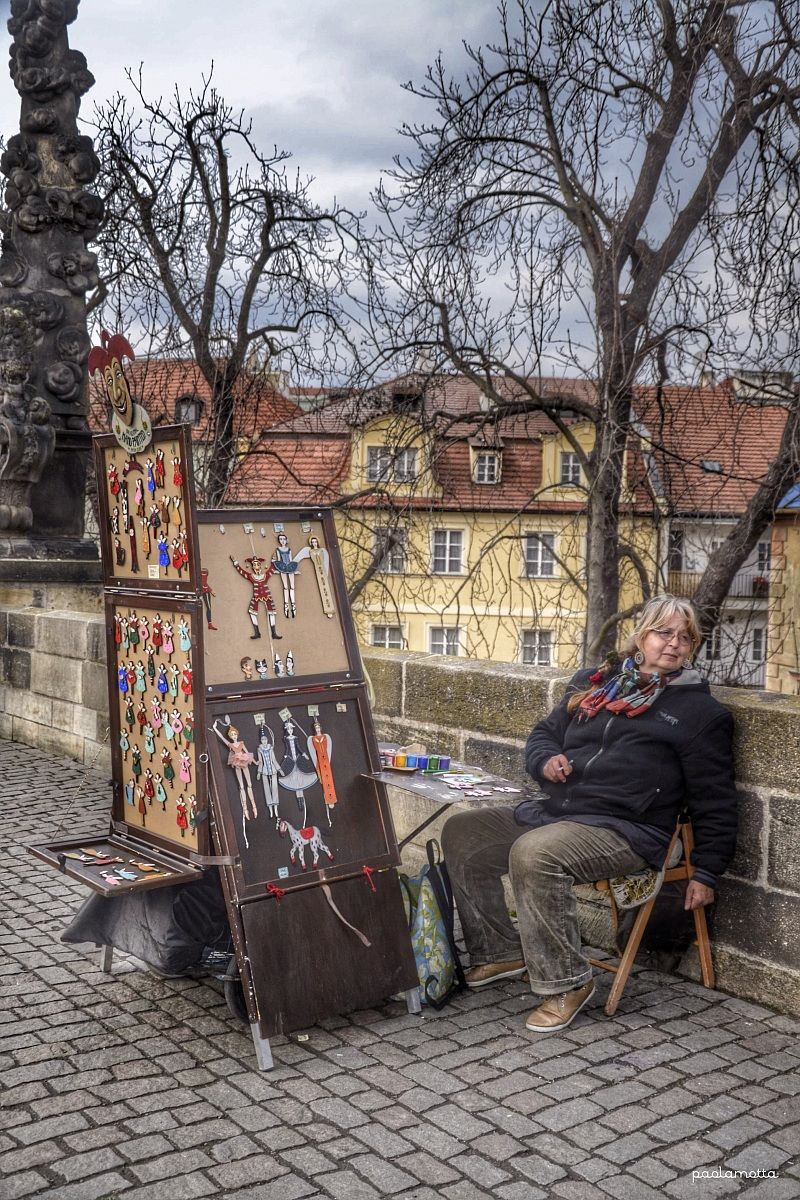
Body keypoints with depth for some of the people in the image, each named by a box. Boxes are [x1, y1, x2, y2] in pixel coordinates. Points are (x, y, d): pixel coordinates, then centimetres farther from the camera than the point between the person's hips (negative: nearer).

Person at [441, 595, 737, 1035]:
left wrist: (706, 872, 1)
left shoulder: (700, 710, 3)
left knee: (533, 853, -33)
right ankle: (501, 951, 13)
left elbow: (714, 801, 3)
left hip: (625, 830, -7)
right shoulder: (593, 683, 16)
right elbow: (543, 733, 25)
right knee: (461, 833, -1)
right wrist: (546, 760, 1)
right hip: (552, 811, 7)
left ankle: (567, 981, -17)